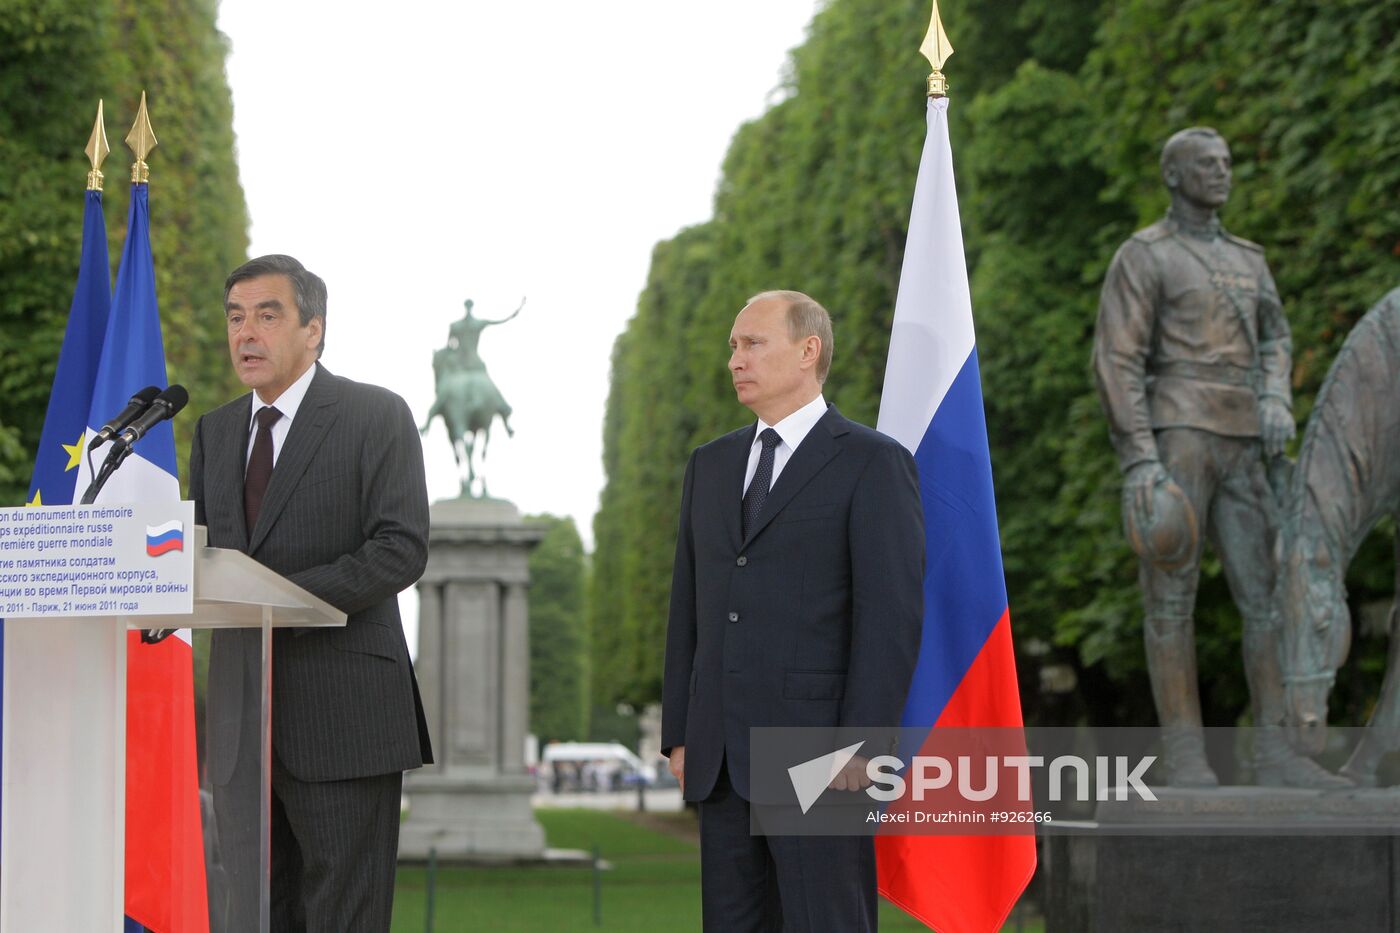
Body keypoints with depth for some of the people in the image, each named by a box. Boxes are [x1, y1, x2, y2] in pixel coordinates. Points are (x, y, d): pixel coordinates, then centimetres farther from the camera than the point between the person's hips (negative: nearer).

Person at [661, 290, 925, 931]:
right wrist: (679, 733, 11)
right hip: (720, 759, 6)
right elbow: (688, 607, 17)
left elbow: (892, 615, -9)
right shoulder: (711, 466, 17)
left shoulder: (873, 463, -3)